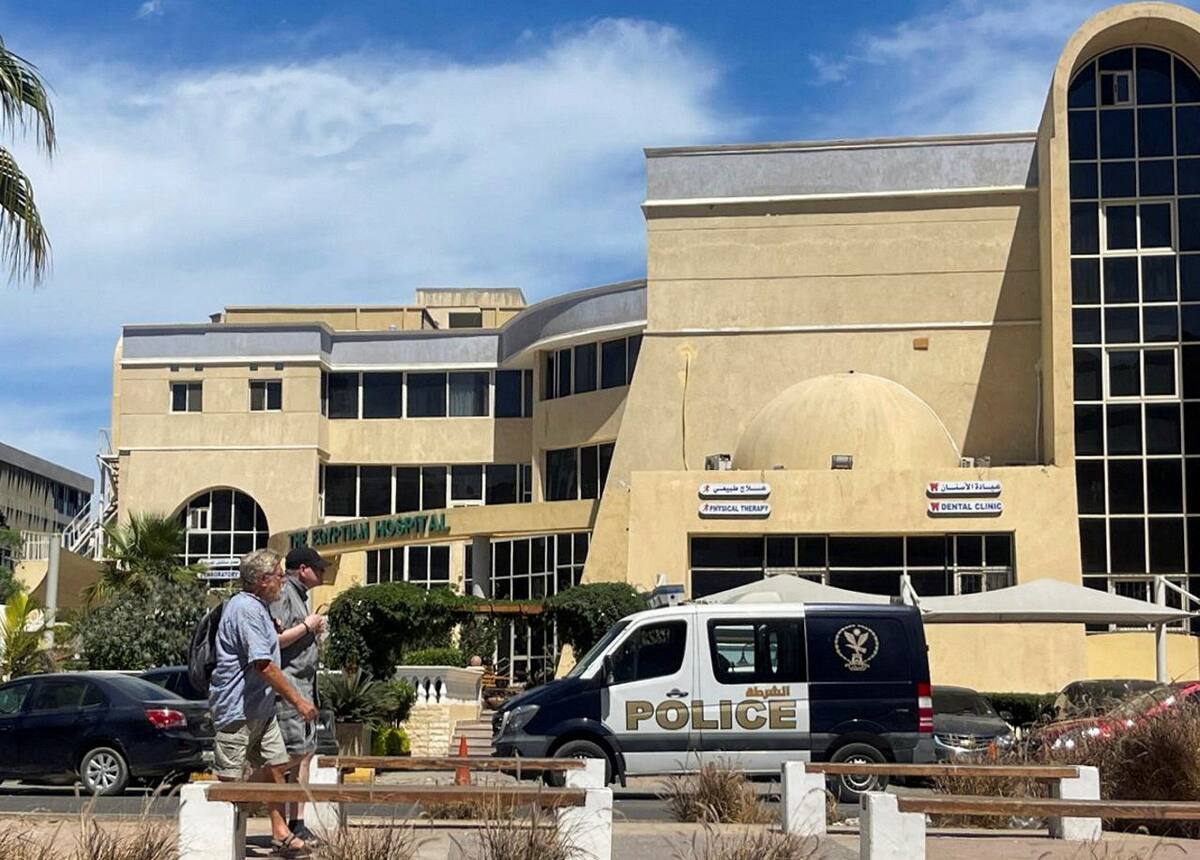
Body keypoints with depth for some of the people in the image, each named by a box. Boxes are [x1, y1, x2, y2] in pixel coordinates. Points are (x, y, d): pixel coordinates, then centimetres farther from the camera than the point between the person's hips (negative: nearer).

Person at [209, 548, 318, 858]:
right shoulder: (245, 609, -19)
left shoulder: (258, 608, 16)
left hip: (261, 707, 10)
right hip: (238, 708, -10)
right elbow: (263, 665, -24)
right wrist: (298, 701, -21)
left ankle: (280, 832, 15)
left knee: (276, 765, 10)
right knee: (229, 778, -4)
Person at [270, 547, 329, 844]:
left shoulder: (298, 595, 20)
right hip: (288, 686, -10)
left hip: (304, 685, 10)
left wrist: (315, 631, 13)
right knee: (293, 754, -12)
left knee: (306, 752, 8)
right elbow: (274, 640, -22)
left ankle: (297, 823, 10)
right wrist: (308, 626, -12)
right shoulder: (282, 595, -12)